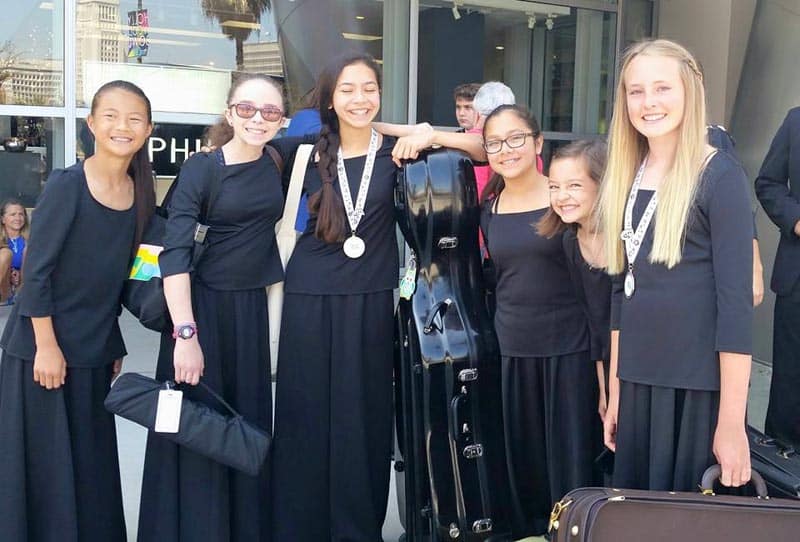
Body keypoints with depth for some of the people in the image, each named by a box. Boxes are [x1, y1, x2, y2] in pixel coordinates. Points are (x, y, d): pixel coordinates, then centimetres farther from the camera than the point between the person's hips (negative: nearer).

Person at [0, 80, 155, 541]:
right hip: (41, 347, -5)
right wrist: (46, 346, -16)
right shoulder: (66, 185, -13)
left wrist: (114, 344, 12)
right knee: (43, 466, 3)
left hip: (95, 351, 6)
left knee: (92, 465, 13)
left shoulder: (140, 194, 4)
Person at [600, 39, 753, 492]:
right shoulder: (628, 178, 8)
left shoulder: (720, 175, -9)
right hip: (638, 383, 6)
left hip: (700, 389, -6)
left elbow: (736, 301, -14)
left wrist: (732, 421, -17)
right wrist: (616, 389, 13)